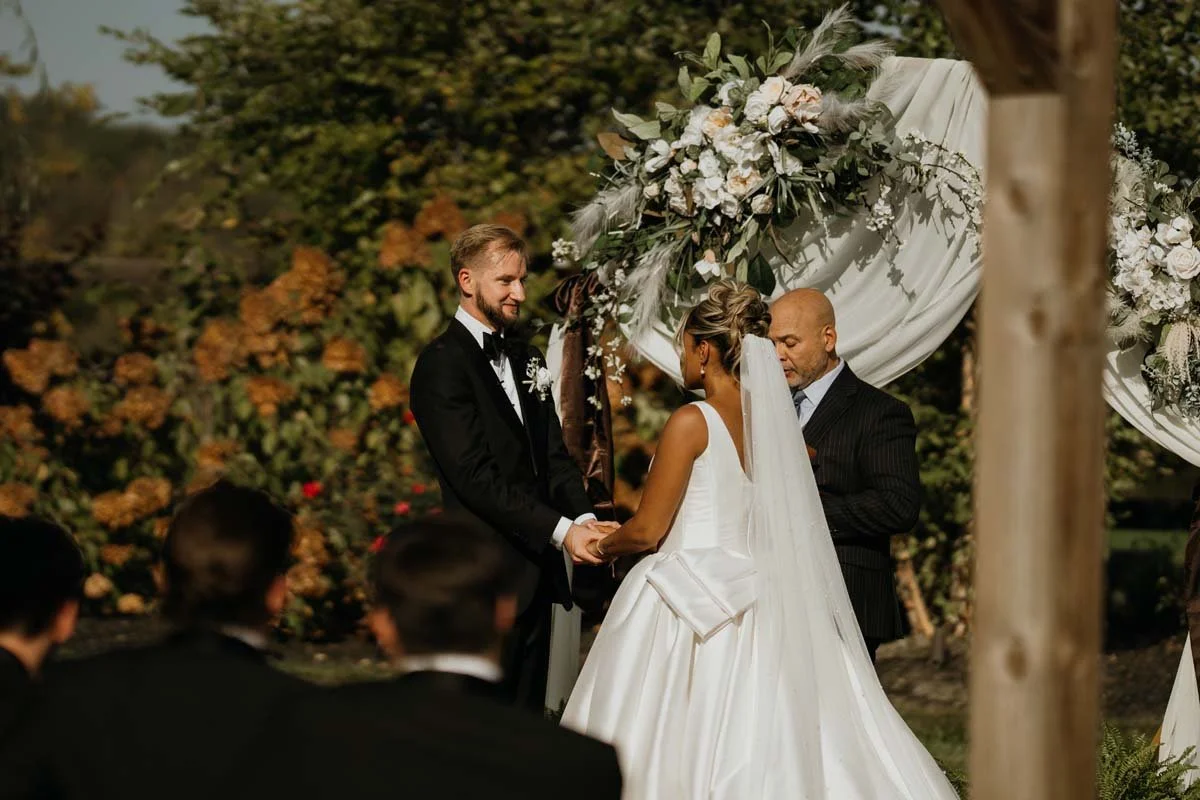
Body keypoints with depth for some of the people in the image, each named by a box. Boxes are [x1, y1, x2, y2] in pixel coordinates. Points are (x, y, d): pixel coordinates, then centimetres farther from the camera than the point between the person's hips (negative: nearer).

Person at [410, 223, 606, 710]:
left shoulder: (526, 359, 17)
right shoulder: (442, 364, -11)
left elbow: (554, 454, 14)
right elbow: (475, 476, -18)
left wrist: (583, 518, -6)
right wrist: (560, 530, -21)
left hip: (535, 574, 8)